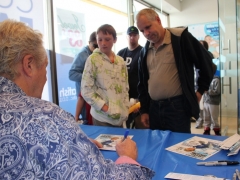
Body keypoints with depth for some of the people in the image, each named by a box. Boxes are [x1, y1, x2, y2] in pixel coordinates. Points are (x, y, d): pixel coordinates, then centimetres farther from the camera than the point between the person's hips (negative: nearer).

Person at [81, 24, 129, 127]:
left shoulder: (120, 61, 6)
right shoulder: (93, 60, -9)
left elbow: (125, 88, 12)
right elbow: (86, 90, -12)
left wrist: (125, 110, 3)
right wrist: (106, 108, -15)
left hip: (119, 117, 5)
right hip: (102, 117, -4)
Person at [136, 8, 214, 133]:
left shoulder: (181, 37, -7)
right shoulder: (145, 50, 10)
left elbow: (205, 62, -1)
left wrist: (201, 90, 2)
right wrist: (144, 110, 13)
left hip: (177, 106, -5)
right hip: (154, 108, 6)